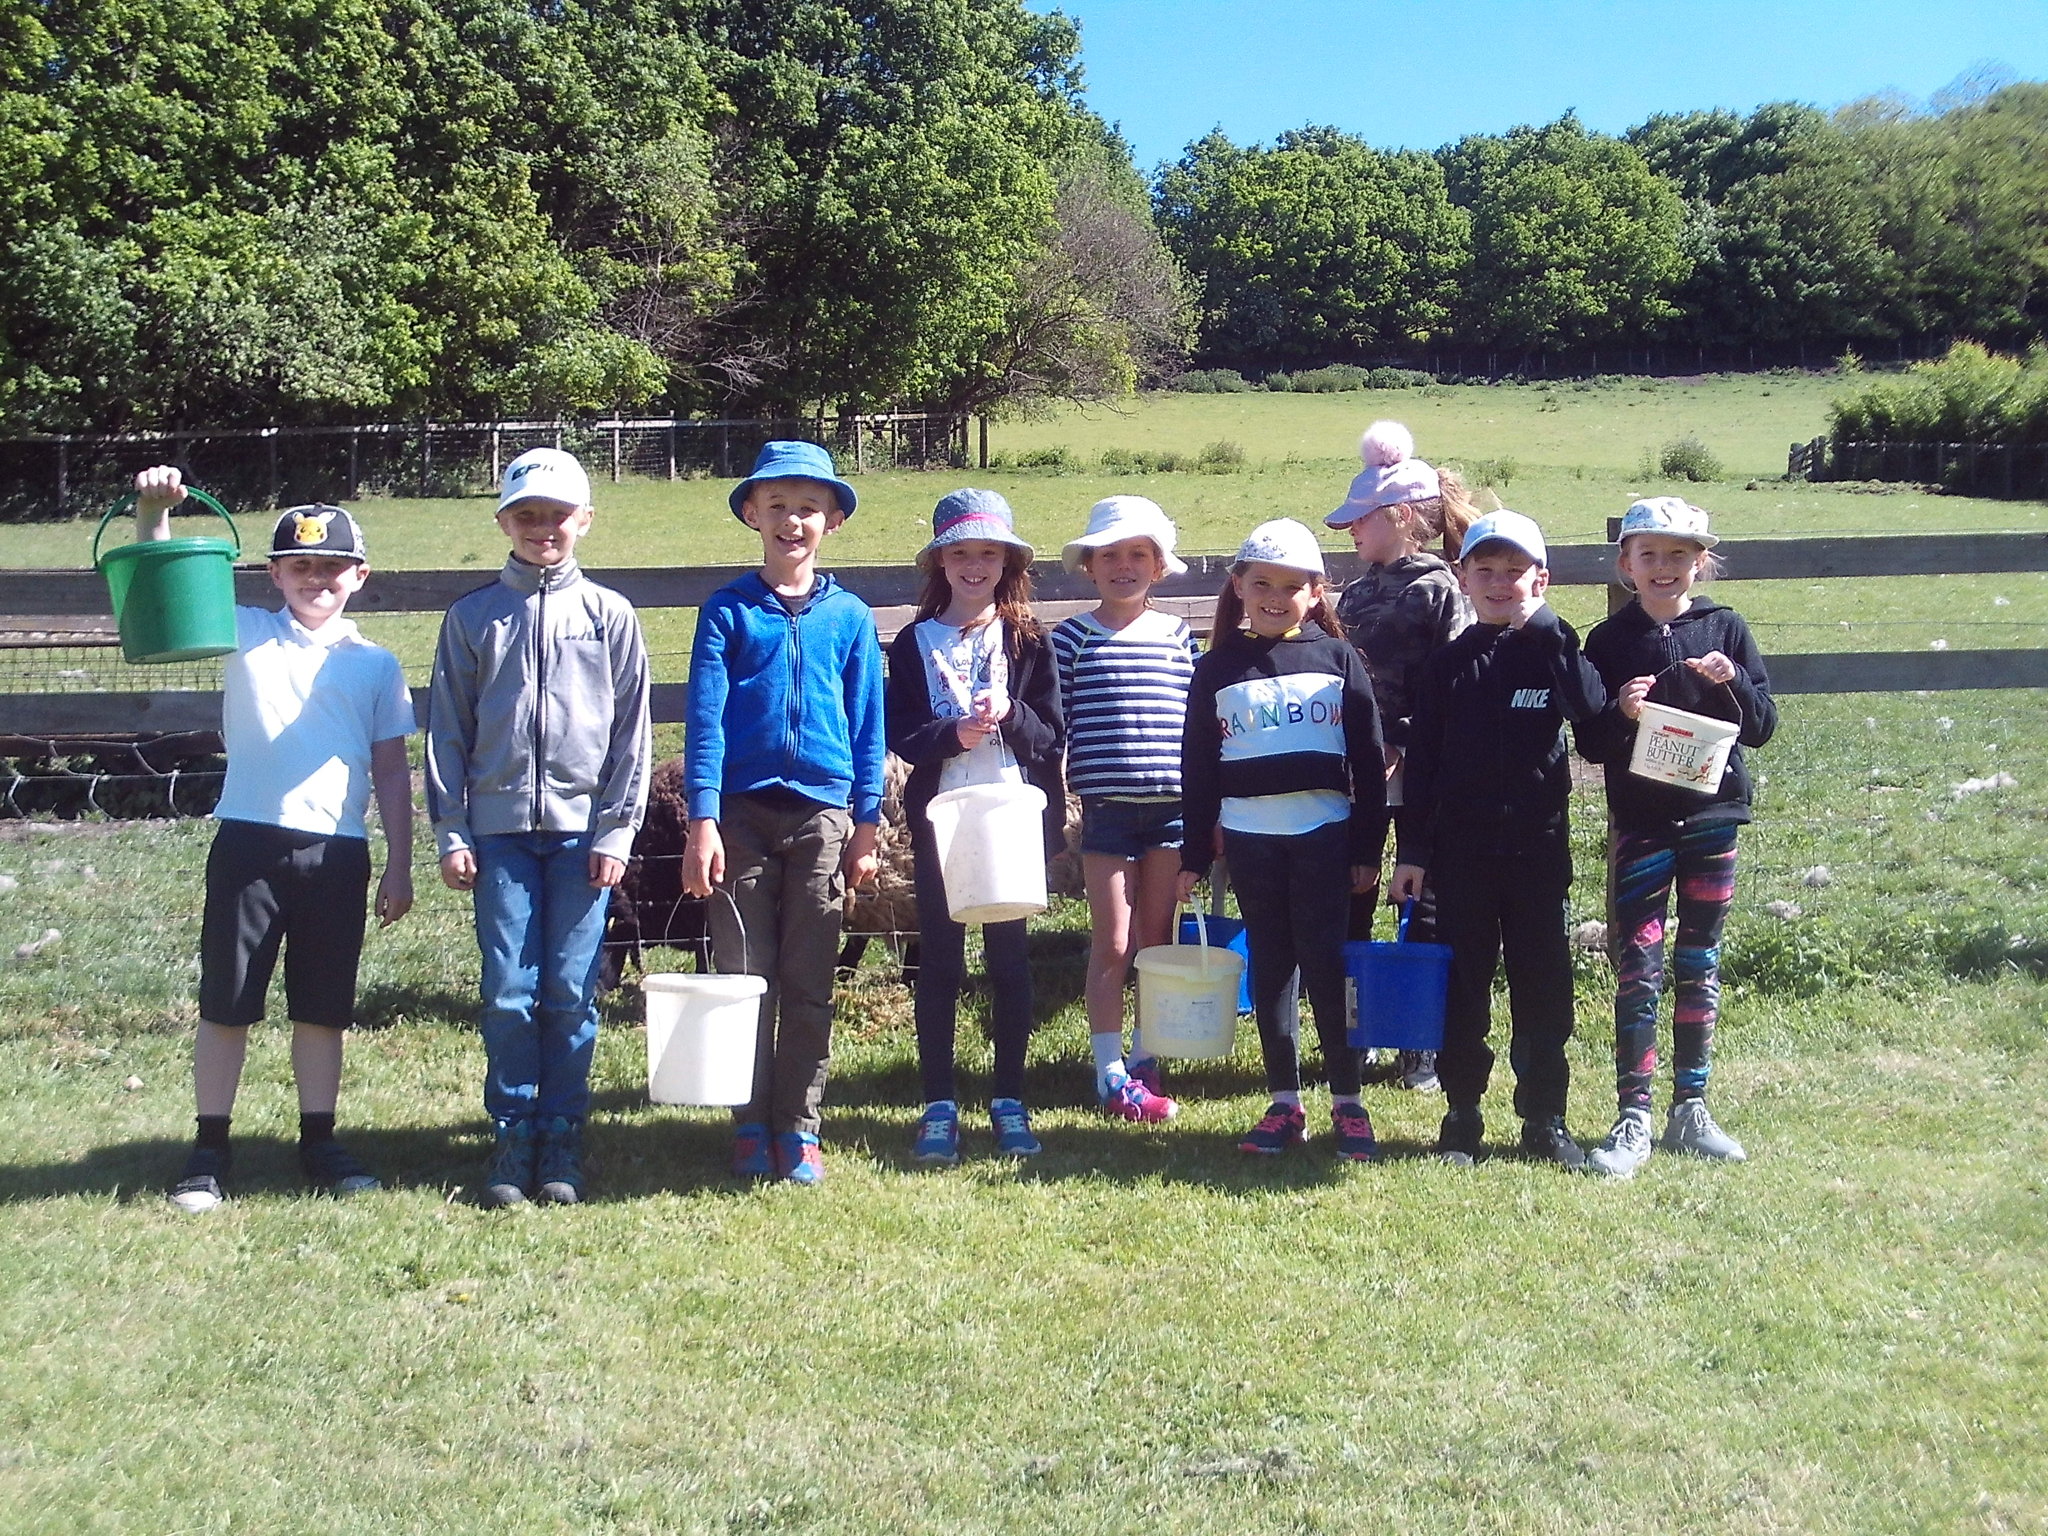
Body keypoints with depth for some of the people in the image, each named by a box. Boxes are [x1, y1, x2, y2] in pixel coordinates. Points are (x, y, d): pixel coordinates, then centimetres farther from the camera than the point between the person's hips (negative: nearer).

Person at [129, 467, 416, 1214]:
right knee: (226, 1003, 4)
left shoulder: (376, 664, 7)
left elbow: (391, 771, 8)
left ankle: (319, 1141, 21)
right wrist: (152, 513, -21)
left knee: (323, 1007, 9)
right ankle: (210, 1150, 15)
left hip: (338, 851, 1)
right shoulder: (243, 634, 5)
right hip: (249, 842, -1)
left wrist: (398, 867, 5)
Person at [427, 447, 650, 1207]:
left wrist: (618, 831, -2)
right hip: (501, 828, 1)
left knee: (571, 994, 1)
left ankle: (562, 1143, 12)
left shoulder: (609, 615, 6)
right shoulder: (472, 617, 9)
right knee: (509, 993, -2)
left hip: (582, 829, 0)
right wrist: (451, 835, 2)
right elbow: (448, 730, 9)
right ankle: (513, 1139, 11)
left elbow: (632, 731, 5)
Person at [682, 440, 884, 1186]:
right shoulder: (727, 612, 3)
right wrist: (702, 821, -9)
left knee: (809, 984, 5)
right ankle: (751, 1128, 16)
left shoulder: (849, 616, 6)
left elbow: (868, 725, 8)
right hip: (742, 811, -1)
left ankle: (800, 1128, 15)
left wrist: (867, 823, 4)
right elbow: (704, 720, -1)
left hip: (821, 814, 1)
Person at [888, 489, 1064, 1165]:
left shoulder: (1029, 641, 5)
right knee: (939, 960, 3)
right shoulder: (914, 642, 4)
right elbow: (900, 735, -2)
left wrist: (1009, 715, -17)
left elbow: (1051, 736, 2)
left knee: (1009, 957, 6)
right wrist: (954, 734, -20)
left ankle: (1008, 1101, 16)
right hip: (939, 819, 0)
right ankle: (939, 1106, 11)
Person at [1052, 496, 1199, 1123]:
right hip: (1106, 808, -3)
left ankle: (1145, 1065, 20)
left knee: (1158, 943, 9)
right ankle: (1111, 1075, 9)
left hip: (1173, 807, 3)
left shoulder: (1178, 635, 9)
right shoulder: (1072, 637, 1)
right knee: (1112, 945, 0)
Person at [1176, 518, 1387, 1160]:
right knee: (1269, 968, 7)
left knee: (1326, 964, -1)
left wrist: (1367, 847, 0)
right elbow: (1197, 768, 8)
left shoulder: (1338, 659, 4)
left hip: (1324, 833, -2)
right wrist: (1194, 855, 5)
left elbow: (1368, 760, 3)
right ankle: (1284, 1105, 16)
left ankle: (1348, 1103, 10)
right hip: (1248, 837, 2)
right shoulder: (1217, 668, 7)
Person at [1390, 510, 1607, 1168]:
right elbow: (1421, 763, 4)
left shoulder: (1552, 652, 1)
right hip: (1461, 852, 1)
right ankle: (1462, 1119, 18)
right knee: (1462, 987, 7)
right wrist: (1411, 850, 0)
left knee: (1543, 989, 6)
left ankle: (1545, 1120, 18)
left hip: (1538, 848, 0)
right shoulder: (1448, 665, 3)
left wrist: (1543, 623, -18)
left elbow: (1590, 707, -20)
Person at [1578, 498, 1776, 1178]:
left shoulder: (1725, 629, 2)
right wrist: (1621, 713, -21)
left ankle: (1690, 1110, 21)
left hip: (1711, 819, 2)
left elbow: (1763, 728, 2)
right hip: (1639, 826, -2)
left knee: (1699, 969, 10)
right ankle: (1633, 1120, 4)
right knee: (1638, 971, -2)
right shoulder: (1610, 640, -1)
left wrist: (1733, 682, -16)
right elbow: (1589, 743, -2)